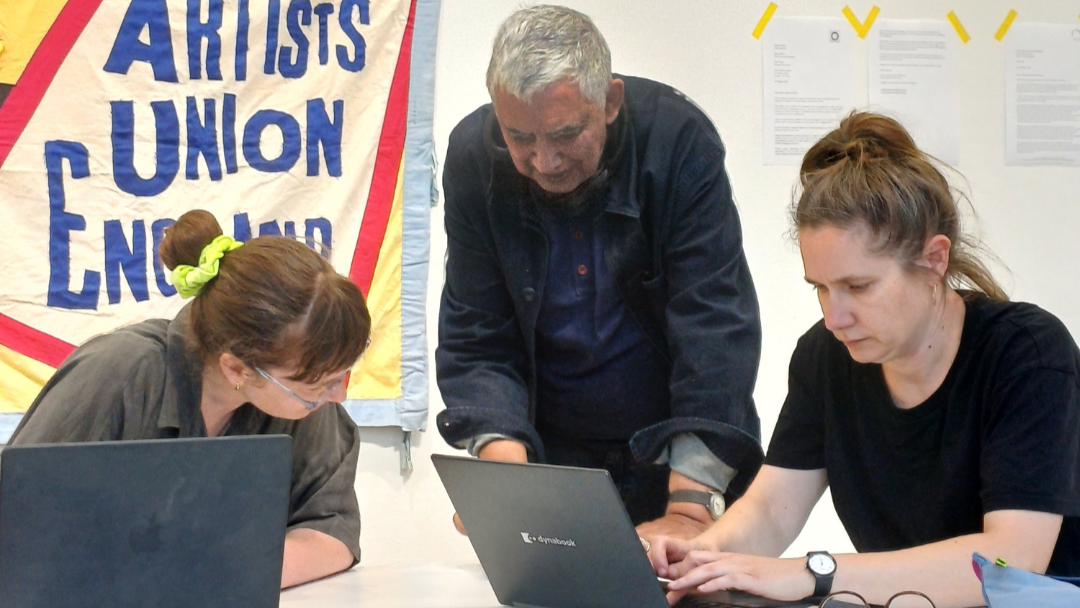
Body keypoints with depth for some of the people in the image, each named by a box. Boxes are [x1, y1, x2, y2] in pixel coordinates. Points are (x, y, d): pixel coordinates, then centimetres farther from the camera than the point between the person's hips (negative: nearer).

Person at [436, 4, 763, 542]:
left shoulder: (679, 140, -20)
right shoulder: (473, 156, -13)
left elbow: (716, 326, -25)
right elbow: (475, 341, -11)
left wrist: (689, 512, -33)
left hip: (680, 455, -1)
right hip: (551, 458, 2)